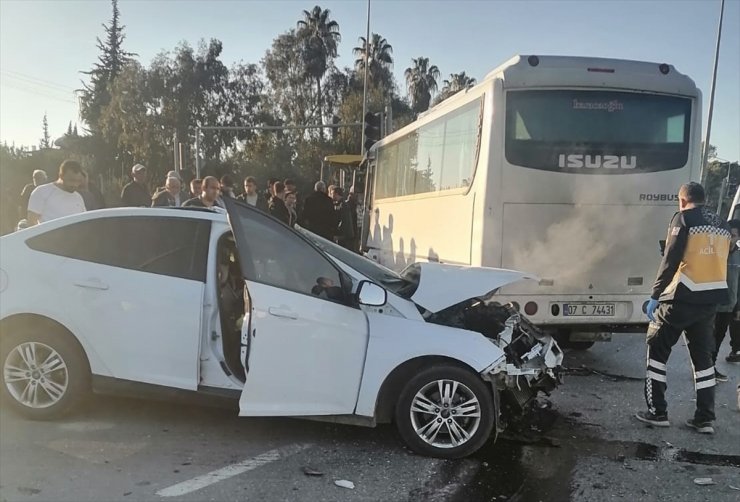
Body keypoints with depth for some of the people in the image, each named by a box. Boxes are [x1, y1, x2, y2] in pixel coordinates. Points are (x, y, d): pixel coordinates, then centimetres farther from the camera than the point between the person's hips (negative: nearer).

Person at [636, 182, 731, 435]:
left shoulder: (684, 218, -6)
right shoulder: (721, 225, 16)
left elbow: (671, 260, -12)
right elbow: (720, 261, 16)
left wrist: (655, 295, -9)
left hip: (684, 297, -7)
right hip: (711, 298, 7)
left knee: (657, 349, 6)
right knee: (703, 356, 14)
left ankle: (657, 412, 7)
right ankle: (705, 418, 15)